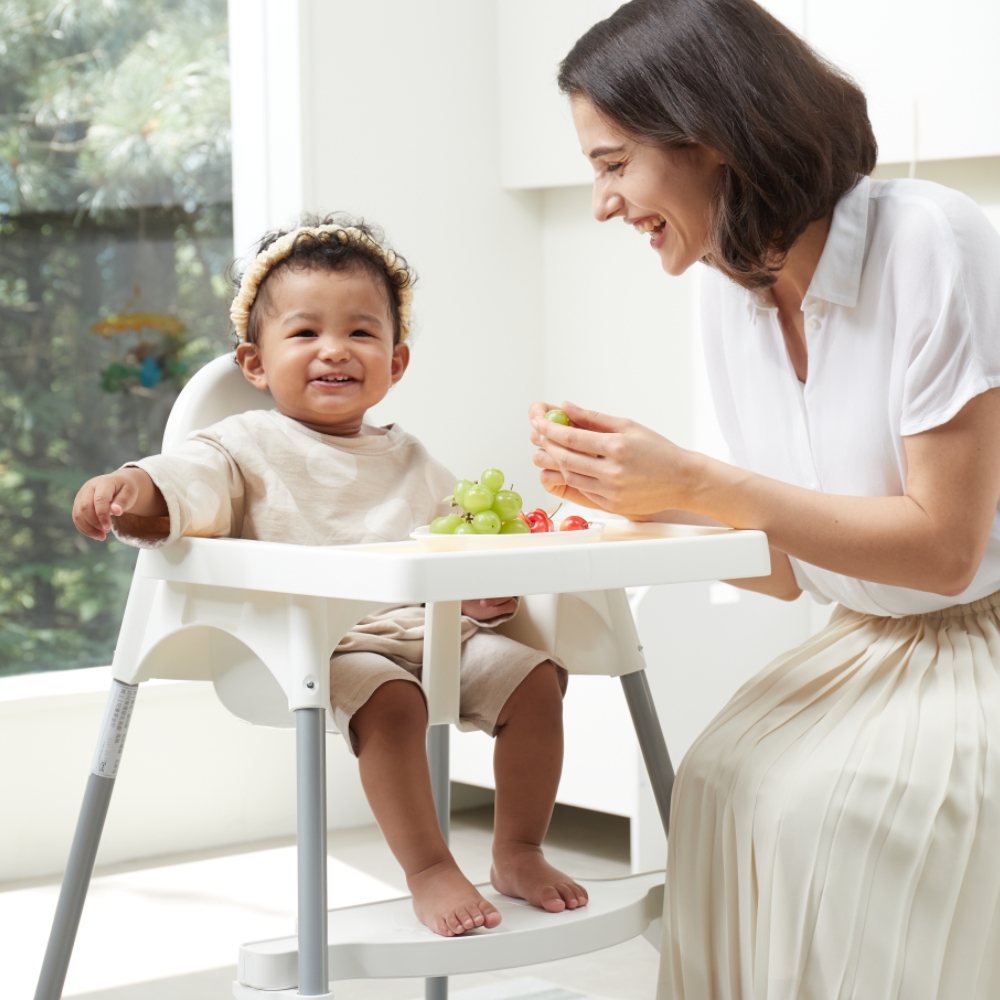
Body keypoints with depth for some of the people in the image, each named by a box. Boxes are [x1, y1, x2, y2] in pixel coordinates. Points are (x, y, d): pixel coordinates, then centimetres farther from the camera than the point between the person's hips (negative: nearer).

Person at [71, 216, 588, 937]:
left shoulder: (408, 460, 22)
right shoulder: (249, 447, 5)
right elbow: (189, 484, -13)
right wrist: (134, 492, -36)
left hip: (427, 630, 6)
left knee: (534, 676, -11)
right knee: (387, 697, -35)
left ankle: (518, 852, 4)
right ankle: (428, 870, -23)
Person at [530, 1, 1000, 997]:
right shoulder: (730, 290, 2)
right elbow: (790, 566, 6)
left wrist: (696, 481, -23)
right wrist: (641, 492, -10)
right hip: (868, 651, 6)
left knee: (814, 808, -25)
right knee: (722, 780, -18)